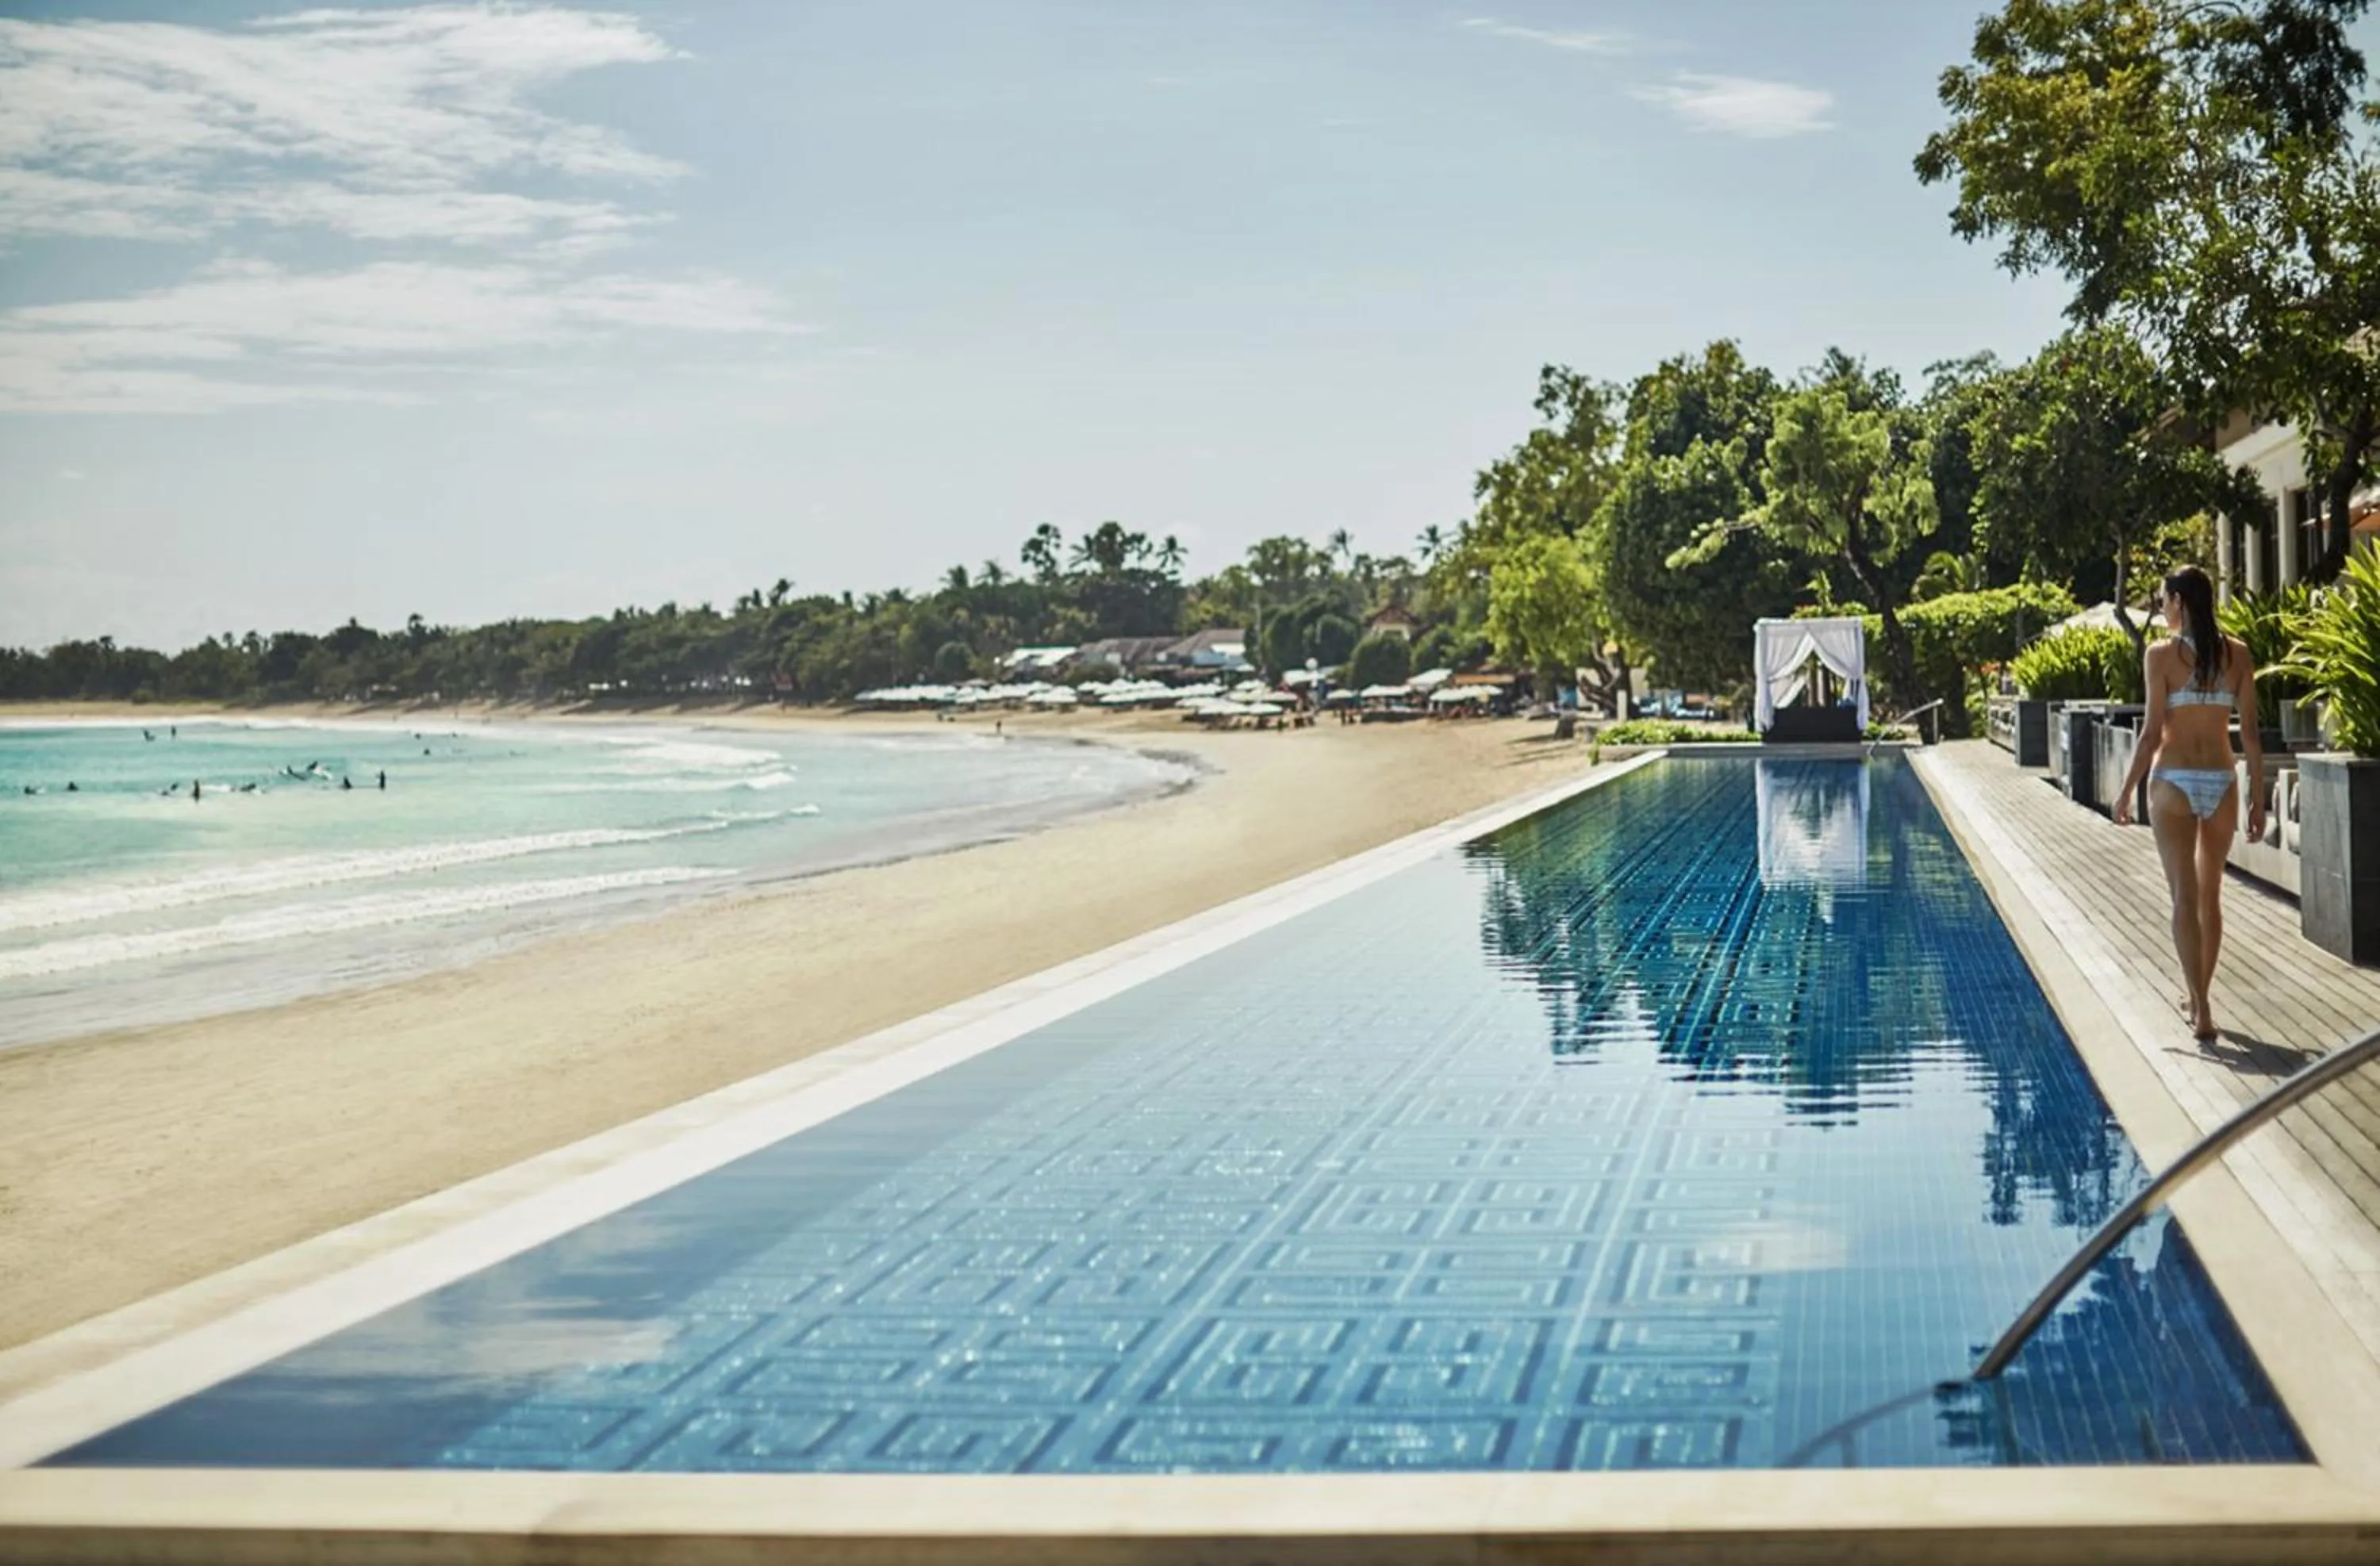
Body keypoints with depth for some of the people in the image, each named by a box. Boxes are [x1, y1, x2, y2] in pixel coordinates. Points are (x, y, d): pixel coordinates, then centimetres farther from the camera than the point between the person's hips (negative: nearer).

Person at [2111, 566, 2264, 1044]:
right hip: (2222, 783, 3)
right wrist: (2257, 797, 8)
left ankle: (2201, 1010, -9)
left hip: (2174, 783, -3)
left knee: (2185, 897, -2)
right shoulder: (2238, 654, 2)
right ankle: (2196, 995, 28)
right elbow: (2250, 733, 2)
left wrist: (2126, 791, -1)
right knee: (2210, 895, 17)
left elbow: (2152, 733, -10)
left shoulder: (2161, 655, -8)